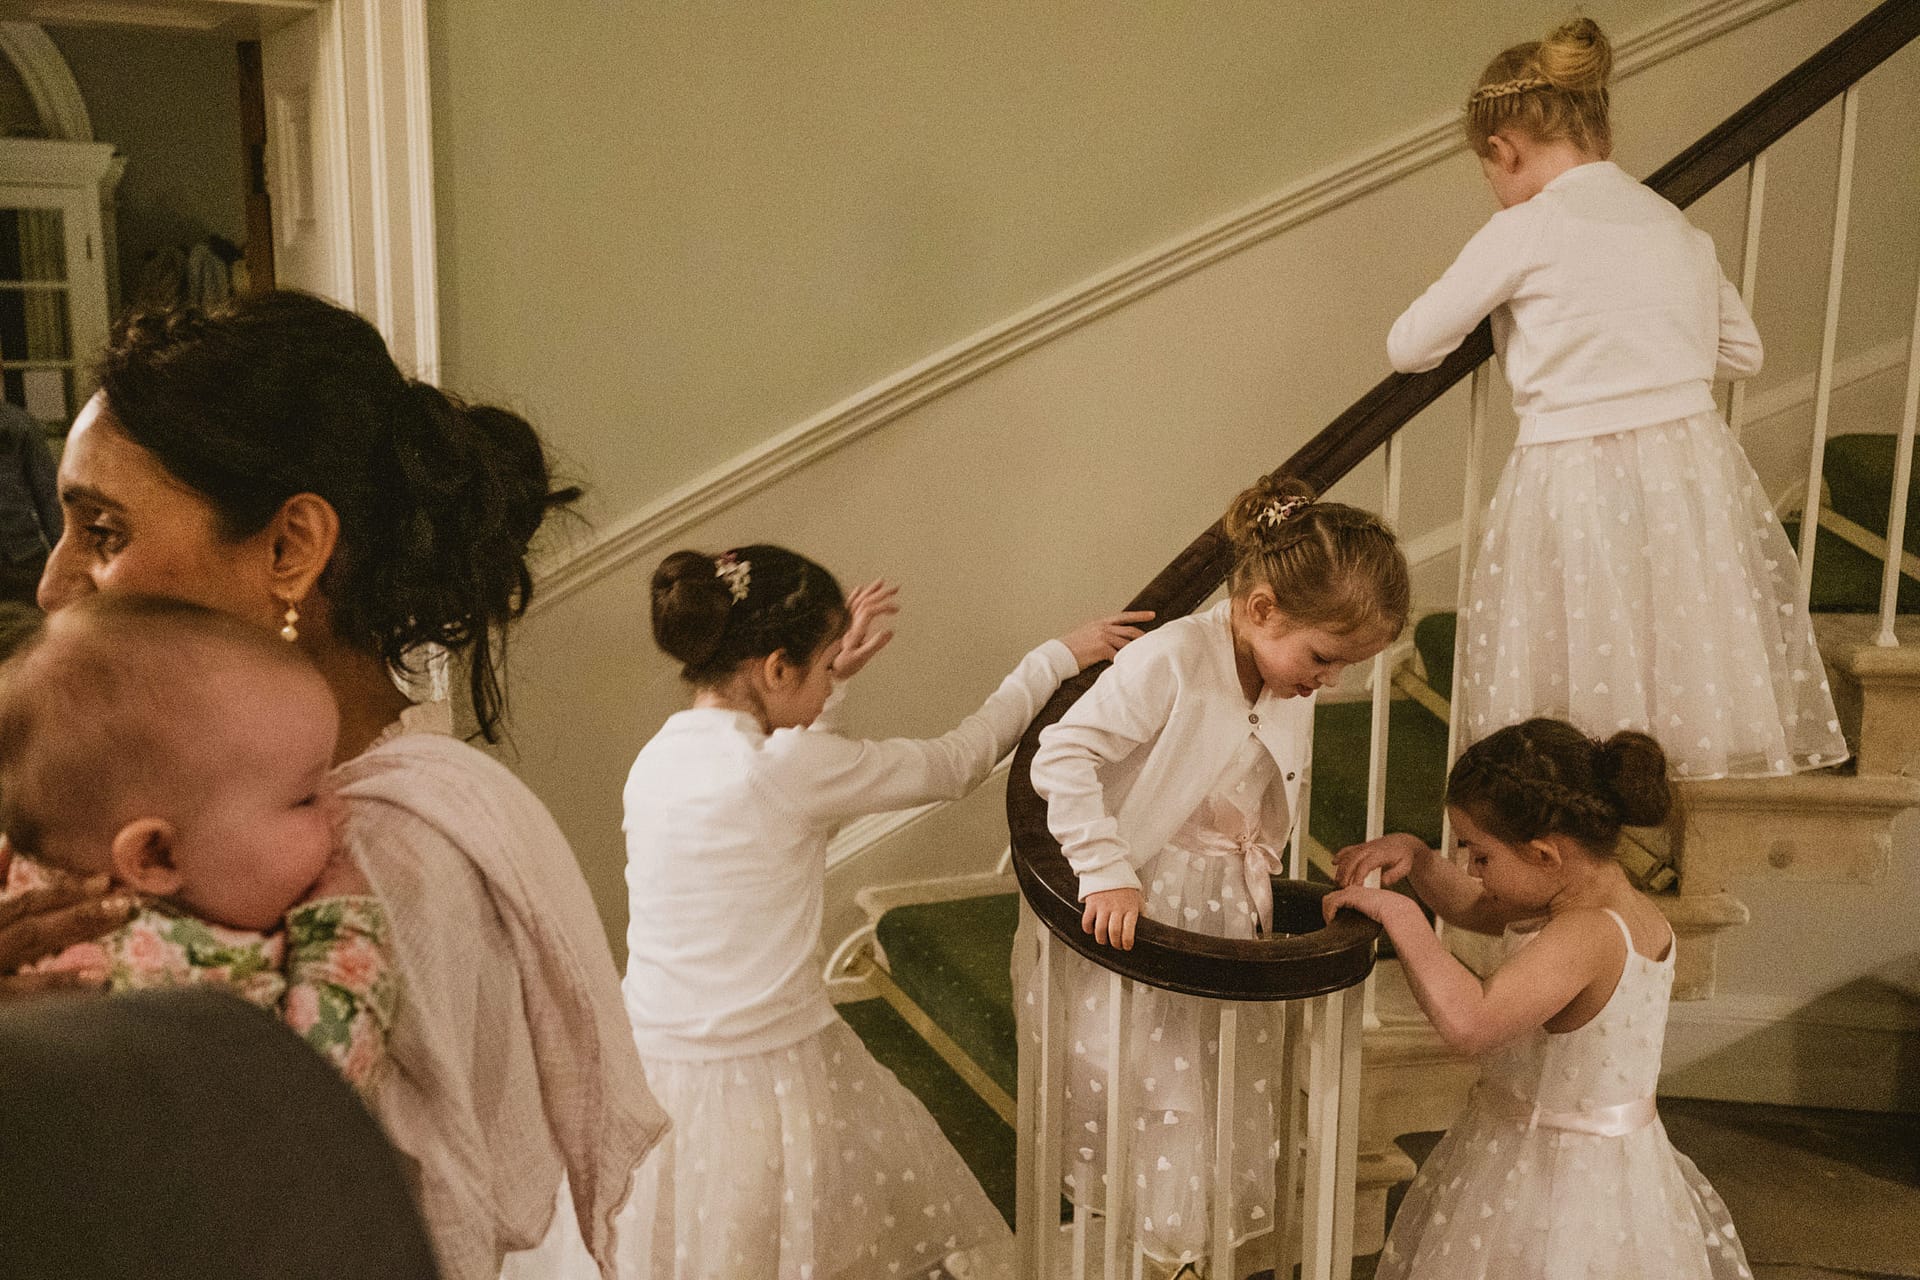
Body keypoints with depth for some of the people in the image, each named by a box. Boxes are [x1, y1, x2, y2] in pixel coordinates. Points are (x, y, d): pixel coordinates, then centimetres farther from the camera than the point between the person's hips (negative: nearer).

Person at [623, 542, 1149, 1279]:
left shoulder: (657, 757, 0)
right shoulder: (793, 768, -20)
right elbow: (952, 764, -8)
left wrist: (828, 679, 19)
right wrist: (1055, 659, 4)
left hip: (651, 1067, 7)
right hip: (762, 1076, -6)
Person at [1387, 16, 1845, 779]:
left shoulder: (1522, 232, -7)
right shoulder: (1675, 223, 11)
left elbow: (1408, 349, -1)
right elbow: (1743, 352, 20)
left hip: (1576, 483, -6)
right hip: (1696, 472, 6)